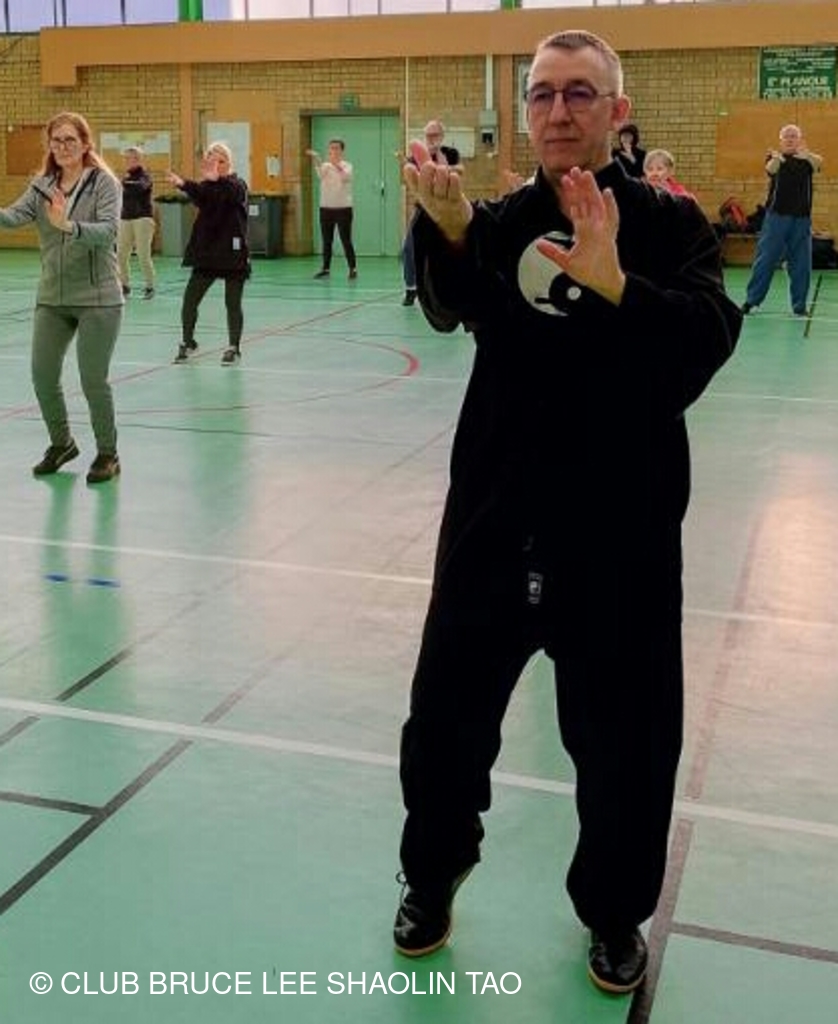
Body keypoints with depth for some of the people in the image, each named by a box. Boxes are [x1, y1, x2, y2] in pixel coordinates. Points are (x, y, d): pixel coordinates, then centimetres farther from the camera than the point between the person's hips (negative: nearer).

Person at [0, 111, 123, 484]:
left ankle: (108, 454, 18)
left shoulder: (105, 182, -7)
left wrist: (68, 226, -38)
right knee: (42, 376, 7)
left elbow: (108, 230, -21)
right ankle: (61, 443, 31)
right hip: (51, 298, 5)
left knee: (94, 381, -2)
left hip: (97, 299, -5)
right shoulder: (41, 185, 7)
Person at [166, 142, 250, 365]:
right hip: (206, 252, 4)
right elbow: (200, 198, -16)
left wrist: (216, 179, -47)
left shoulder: (237, 185, -2)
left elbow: (232, 193, -27)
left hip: (233, 254, -3)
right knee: (189, 300, 1)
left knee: (232, 303, 0)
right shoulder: (207, 186, 7)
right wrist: (183, 184, -37)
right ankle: (187, 343, 19)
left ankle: (233, 348, 14)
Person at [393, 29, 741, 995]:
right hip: (495, 510, 2)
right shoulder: (498, 221, 4)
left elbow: (709, 337, -19)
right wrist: (449, 230, -37)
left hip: (621, 524, -1)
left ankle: (613, 910, 36)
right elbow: (451, 310, -17)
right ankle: (432, 875, 39)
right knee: (445, 711, 10)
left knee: (624, 734, 10)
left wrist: (615, 282, -35)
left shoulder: (667, 221, -2)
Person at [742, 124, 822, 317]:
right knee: (765, 259, -1)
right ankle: (751, 300, 5)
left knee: (801, 263, 3)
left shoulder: (807, 159, 8)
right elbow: (770, 169, -21)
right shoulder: (775, 158, 4)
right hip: (777, 215, -2)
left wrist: (806, 154, -42)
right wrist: (776, 159, -47)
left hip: (801, 218, 2)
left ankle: (799, 305, 10)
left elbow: (818, 162, -17)